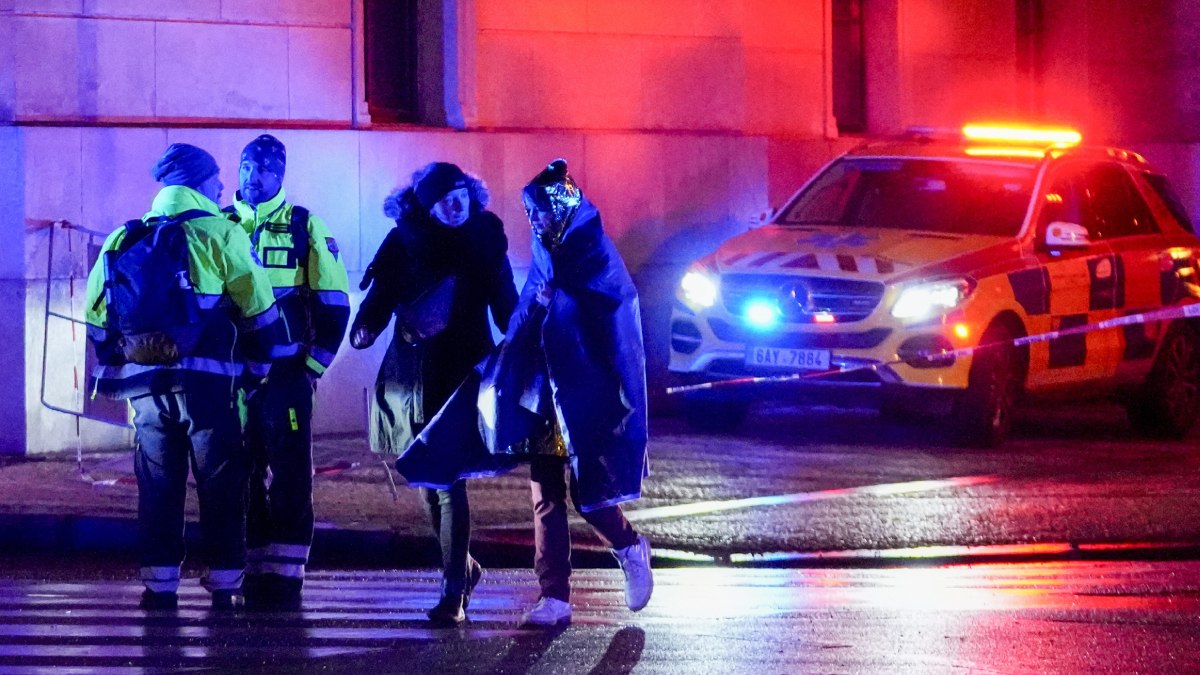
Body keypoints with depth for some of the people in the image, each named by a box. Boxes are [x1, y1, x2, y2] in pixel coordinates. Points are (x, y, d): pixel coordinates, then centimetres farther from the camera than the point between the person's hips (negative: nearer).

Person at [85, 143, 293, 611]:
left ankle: (158, 584, 7)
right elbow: (258, 310, -3)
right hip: (206, 383, -4)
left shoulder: (124, 240, 12)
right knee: (219, 484, 4)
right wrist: (262, 366, 11)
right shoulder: (220, 235, -2)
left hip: (145, 382, 4)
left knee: (157, 484, 10)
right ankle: (224, 583, 3)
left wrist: (117, 370, 25)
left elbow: (98, 315, 15)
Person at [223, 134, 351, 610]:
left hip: (285, 371, -3)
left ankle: (284, 575, -7)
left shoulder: (304, 227, 4)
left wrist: (312, 365, -3)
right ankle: (249, 574, 11)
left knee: (289, 474, -7)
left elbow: (334, 303, 3)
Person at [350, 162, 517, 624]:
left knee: (449, 483, -11)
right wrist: (364, 330, -22)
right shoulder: (403, 243, 2)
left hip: (463, 376, -3)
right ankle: (462, 568, 32)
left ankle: (454, 592, -11)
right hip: (411, 375, 3)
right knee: (430, 484, 10)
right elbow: (380, 298, -2)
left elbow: (505, 306, 3)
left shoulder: (485, 240, 1)